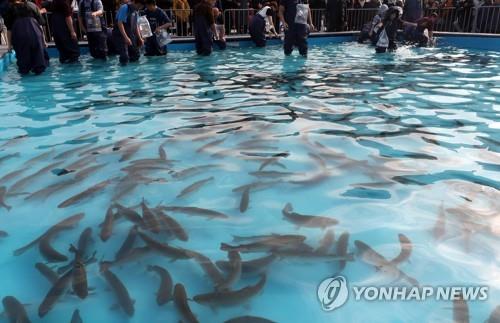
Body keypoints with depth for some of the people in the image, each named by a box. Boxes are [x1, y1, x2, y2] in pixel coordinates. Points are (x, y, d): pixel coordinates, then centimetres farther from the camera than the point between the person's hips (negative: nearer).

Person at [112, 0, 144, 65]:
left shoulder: (135, 11, 9)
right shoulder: (124, 8, -15)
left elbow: (136, 25, 15)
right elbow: (120, 23, -21)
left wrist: (140, 38, 9)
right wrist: (126, 37, -26)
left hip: (131, 36, 8)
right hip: (120, 36, -8)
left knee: (136, 55, 10)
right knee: (125, 58, -16)